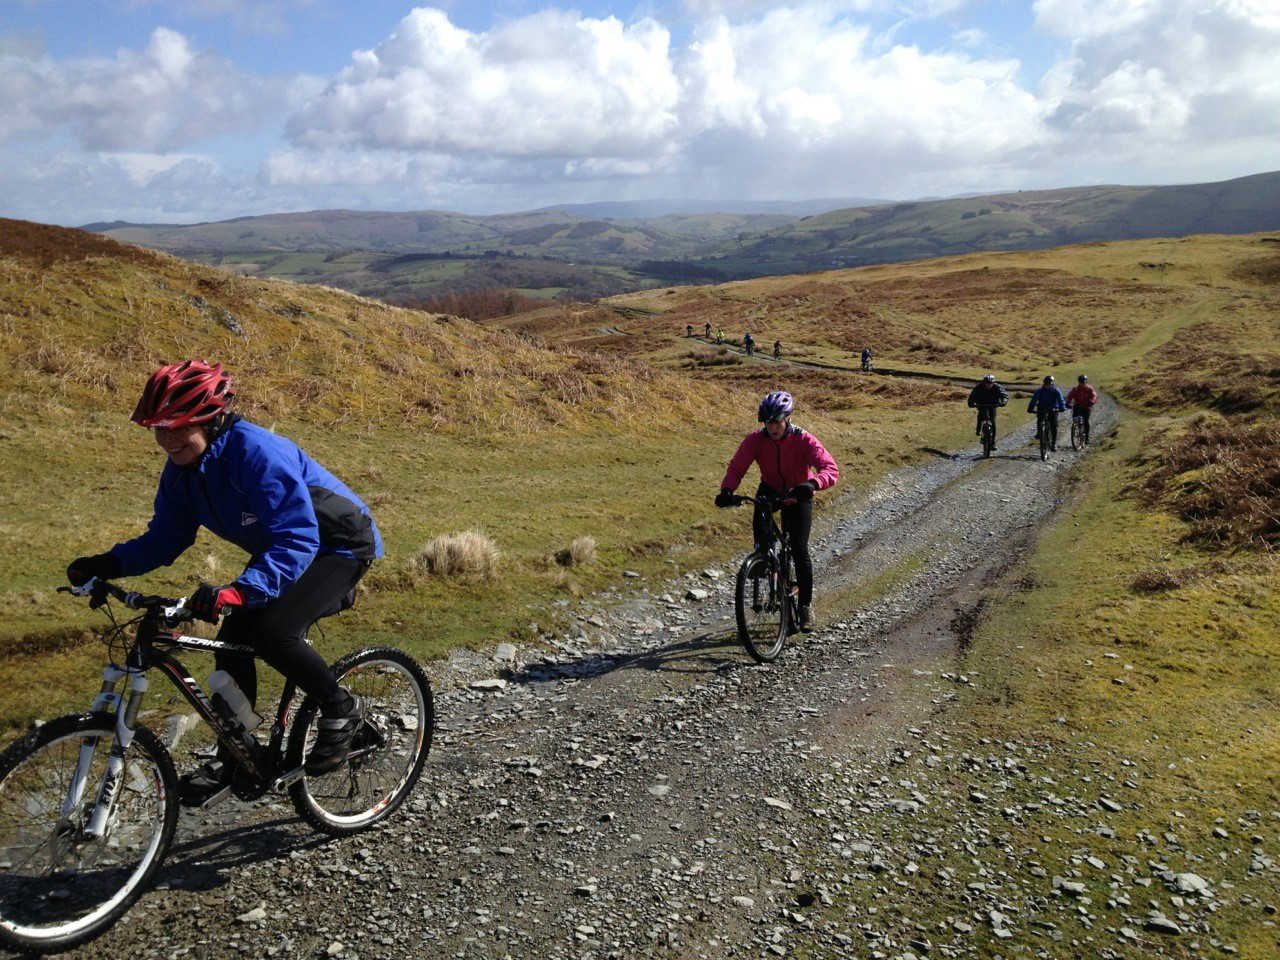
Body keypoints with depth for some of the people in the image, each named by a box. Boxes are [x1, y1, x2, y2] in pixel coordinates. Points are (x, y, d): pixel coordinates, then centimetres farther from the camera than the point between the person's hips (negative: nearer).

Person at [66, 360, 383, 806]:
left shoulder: (256, 452, -33)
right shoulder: (182, 468, -7)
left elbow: (297, 541, -40)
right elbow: (165, 538, 1)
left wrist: (238, 591, -53)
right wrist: (106, 564, -16)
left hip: (337, 546, -8)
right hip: (282, 548, 8)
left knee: (272, 631, -26)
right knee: (233, 639, -1)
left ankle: (339, 709, -1)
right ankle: (234, 756, 17)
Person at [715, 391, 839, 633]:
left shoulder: (804, 440, -25)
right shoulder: (755, 440, -19)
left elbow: (831, 469, -35)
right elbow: (736, 467, -22)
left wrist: (812, 484, -56)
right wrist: (727, 490, -42)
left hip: (797, 496, -2)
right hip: (769, 490, 2)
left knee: (799, 549, -10)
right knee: (761, 536, -25)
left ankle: (805, 604, 6)